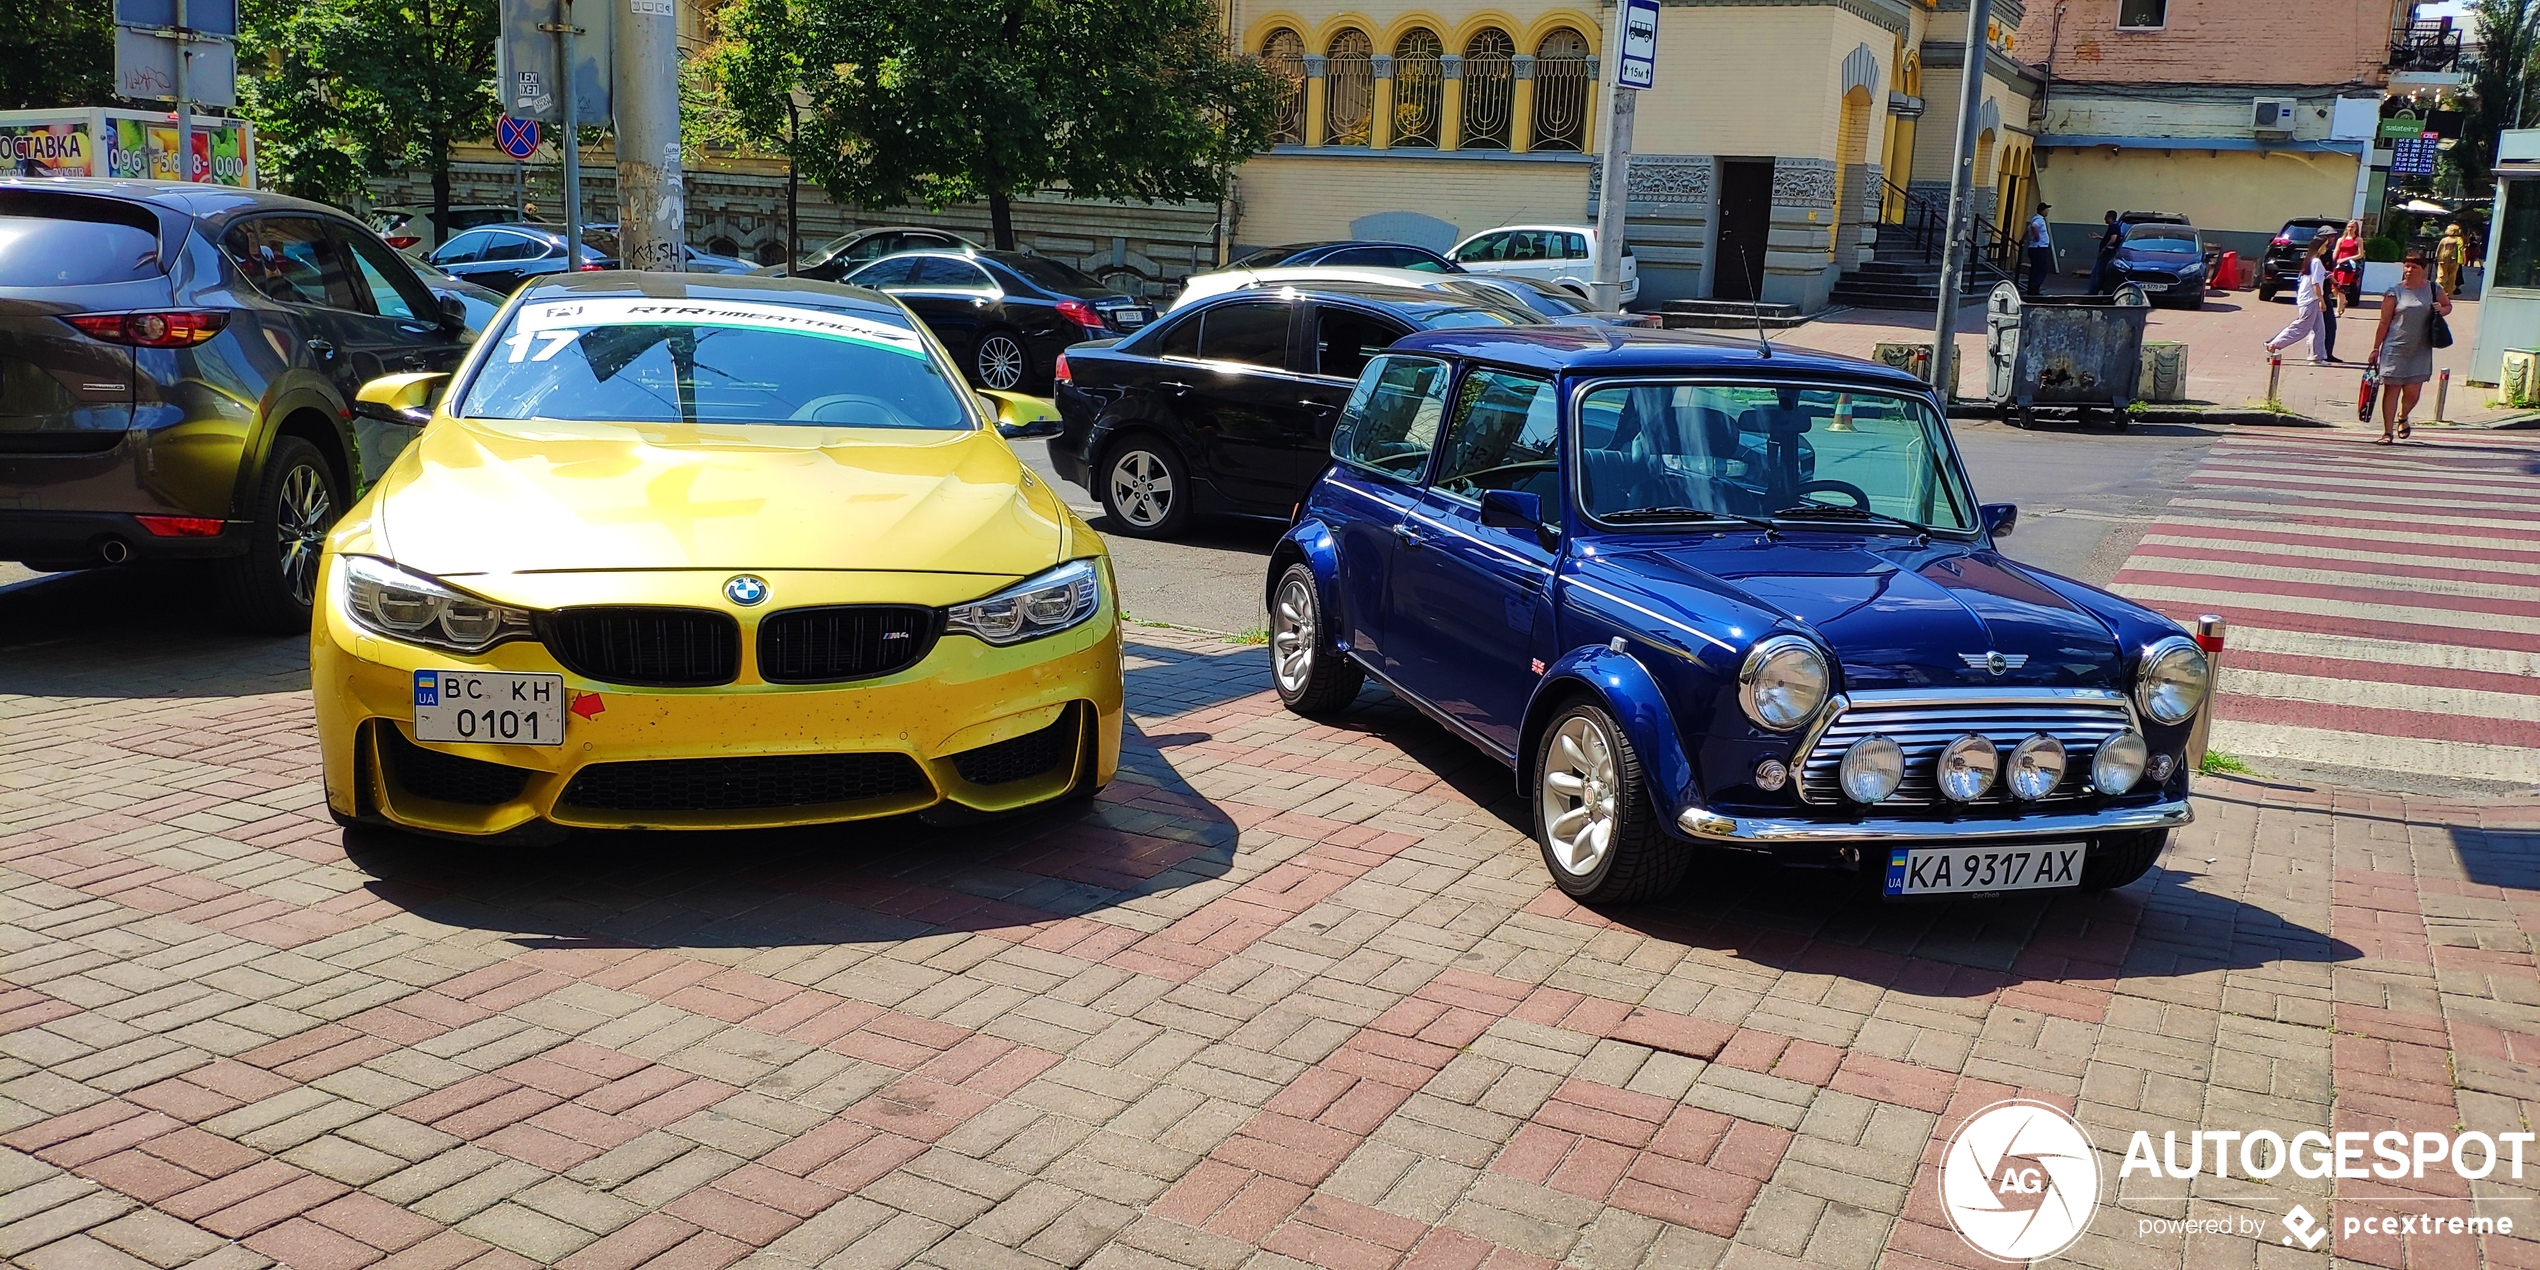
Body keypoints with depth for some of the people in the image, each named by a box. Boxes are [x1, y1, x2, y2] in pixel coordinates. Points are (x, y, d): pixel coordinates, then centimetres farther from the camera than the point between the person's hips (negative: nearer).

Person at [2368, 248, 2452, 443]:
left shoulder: (2433, 289, 6)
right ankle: (2388, 432, 6)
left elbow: (2448, 305, 22)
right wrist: (2375, 348, -1)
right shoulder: (2394, 292, -1)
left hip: (2420, 350, 2)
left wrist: (2441, 310, -2)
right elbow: (2384, 323, 1)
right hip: (2395, 348, -2)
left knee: (2412, 392, 2)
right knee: (2391, 390, -1)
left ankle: (2402, 417, 34)